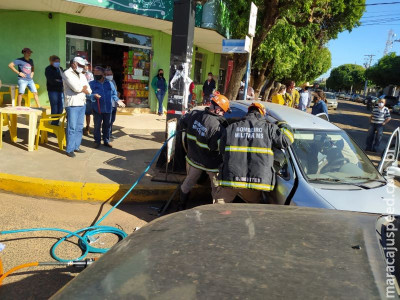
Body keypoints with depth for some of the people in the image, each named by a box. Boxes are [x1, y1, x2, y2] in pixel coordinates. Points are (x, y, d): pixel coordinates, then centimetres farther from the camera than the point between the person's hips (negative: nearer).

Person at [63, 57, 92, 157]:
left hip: (82, 104, 7)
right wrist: (84, 87, 1)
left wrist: (81, 88, -6)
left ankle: (76, 146, 18)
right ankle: (69, 149, 0)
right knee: (72, 128, -6)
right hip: (72, 104, -7)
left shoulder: (82, 76, 19)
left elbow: (89, 91, 12)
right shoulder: (67, 74, -3)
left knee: (79, 127, 10)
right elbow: (76, 87, -17)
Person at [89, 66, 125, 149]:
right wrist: (94, 96, -27)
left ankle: (106, 141, 24)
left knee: (107, 125, 11)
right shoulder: (92, 83, 0)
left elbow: (114, 94, 11)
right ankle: (97, 141, 18)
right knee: (97, 125, 4)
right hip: (97, 109, -2)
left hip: (108, 109, 2)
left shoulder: (109, 83, 6)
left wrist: (117, 100, -5)